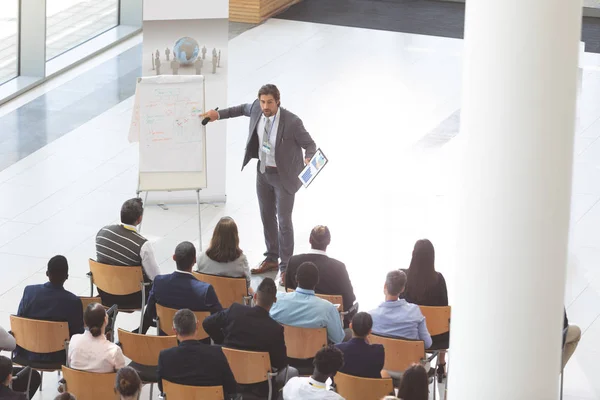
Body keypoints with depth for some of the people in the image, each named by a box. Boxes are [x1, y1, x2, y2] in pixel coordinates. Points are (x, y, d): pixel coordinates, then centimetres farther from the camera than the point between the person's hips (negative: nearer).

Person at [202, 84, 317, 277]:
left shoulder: (292, 122, -27)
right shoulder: (257, 108, -11)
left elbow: (310, 144, -17)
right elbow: (244, 109, 13)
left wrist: (308, 159, -38)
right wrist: (218, 114, 9)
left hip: (283, 175, -6)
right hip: (263, 171, 6)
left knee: (284, 221, -3)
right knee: (267, 217, 18)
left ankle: (286, 267, 7)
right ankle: (271, 259, 33)